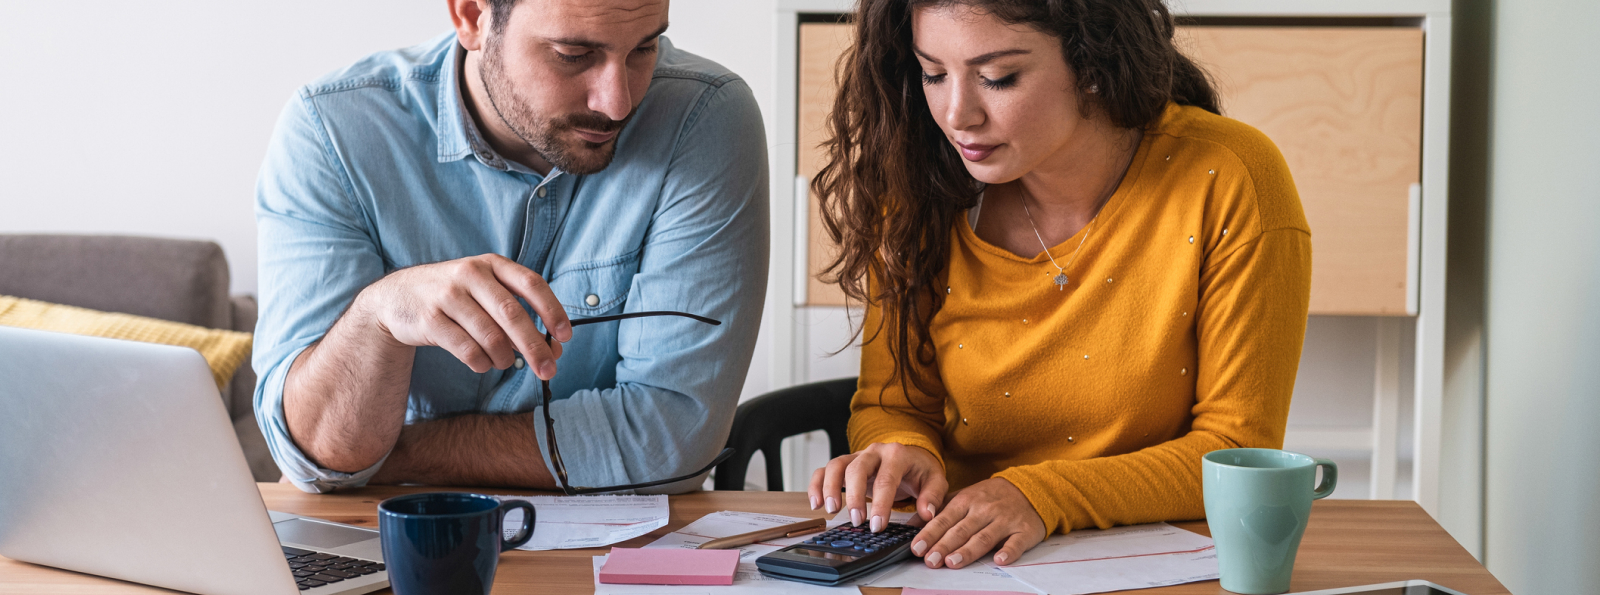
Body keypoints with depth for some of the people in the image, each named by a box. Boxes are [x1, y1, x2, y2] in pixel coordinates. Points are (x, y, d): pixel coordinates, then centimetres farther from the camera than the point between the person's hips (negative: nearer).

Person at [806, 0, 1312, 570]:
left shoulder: (1232, 184, -15)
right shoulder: (921, 188, -5)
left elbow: (1238, 453, -12)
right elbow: (893, 403, 6)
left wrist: (1042, 496, -23)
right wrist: (906, 455, -18)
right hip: (961, 570, 3)